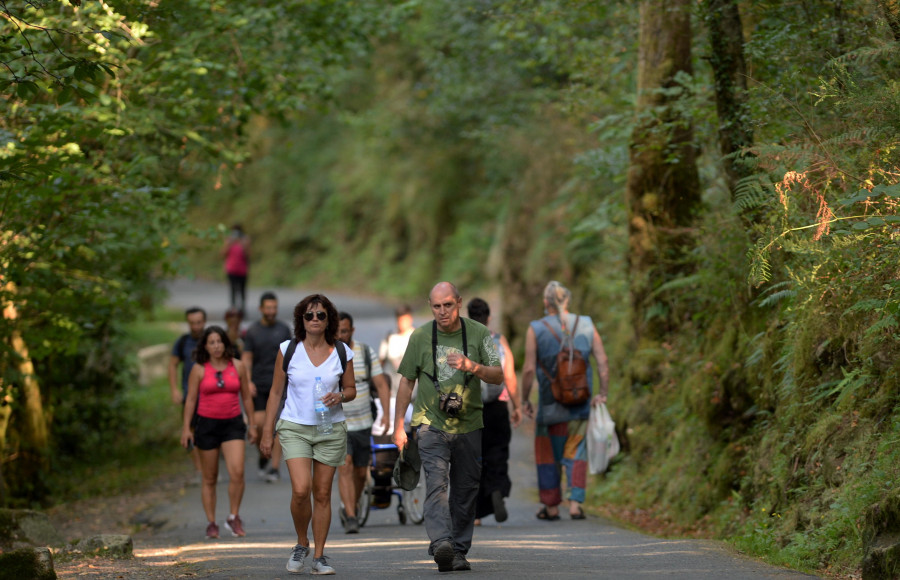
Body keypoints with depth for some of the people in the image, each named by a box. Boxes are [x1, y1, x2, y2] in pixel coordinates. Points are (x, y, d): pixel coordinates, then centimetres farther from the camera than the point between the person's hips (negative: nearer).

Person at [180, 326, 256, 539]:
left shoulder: (237, 366, 4)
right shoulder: (199, 369, 0)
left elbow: (246, 397, 11)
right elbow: (190, 400, 3)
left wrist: (252, 425, 11)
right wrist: (186, 428, -2)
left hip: (233, 425, 1)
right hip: (207, 424, -1)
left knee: (237, 472, -16)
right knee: (209, 479, 5)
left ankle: (233, 518, -1)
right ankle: (211, 523, 14)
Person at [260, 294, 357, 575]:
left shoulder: (341, 352, 2)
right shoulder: (288, 350, 0)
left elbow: (351, 389, 13)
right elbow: (276, 392, 6)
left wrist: (340, 397, -11)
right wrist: (267, 432, 4)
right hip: (295, 428, -1)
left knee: (322, 494, 3)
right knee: (301, 490, -16)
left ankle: (319, 557, 13)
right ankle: (301, 544, 8)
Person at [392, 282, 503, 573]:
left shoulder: (479, 333, 1)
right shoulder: (420, 336, 1)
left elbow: (498, 376, -5)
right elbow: (407, 381, 9)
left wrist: (472, 366, -24)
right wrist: (398, 426, 8)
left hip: (468, 425, 2)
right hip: (431, 424, -2)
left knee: (465, 491, 6)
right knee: (436, 482, -20)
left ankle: (458, 551, 17)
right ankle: (441, 544, -34)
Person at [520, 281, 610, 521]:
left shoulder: (536, 329, -7)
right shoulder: (586, 325, 1)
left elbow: (529, 369, -10)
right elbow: (602, 361, -2)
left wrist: (525, 400, -1)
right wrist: (602, 392, 5)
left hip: (550, 404, -2)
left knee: (548, 454, 13)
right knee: (575, 453, 10)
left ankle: (552, 507, 19)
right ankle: (575, 503, -4)